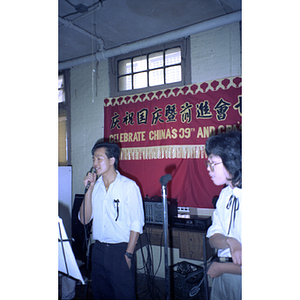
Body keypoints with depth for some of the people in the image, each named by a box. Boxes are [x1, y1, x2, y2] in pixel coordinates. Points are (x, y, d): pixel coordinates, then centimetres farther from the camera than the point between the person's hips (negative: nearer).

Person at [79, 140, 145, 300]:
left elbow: (137, 223, -10)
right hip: (98, 249, 5)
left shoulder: (129, 186, -10)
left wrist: (128, 254, -12)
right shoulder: (94, 186, 5)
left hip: (120, 250, -5)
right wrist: (89, 190, -9)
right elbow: (84, 219, -1)